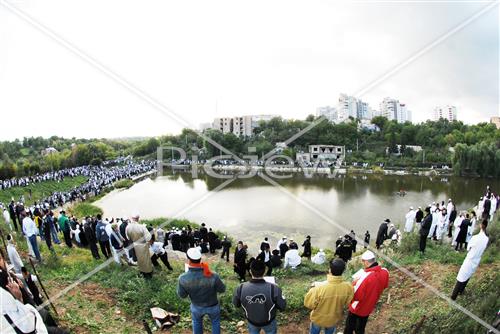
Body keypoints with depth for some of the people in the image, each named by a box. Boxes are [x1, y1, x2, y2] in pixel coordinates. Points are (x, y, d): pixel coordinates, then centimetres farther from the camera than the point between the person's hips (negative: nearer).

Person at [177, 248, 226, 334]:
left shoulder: (183, 278, -31)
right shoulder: (212, 276, -35)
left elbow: (182, 295, -11)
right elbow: (222, 289, -16)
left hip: (196, 307, 1)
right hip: (212, 306, -1)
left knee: (196, 322, 32)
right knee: (215, 322, 28)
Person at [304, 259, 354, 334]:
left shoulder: (319, 287, -38)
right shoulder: (348, 287, -29)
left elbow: (309, 304, -23)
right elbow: (347, 303, -9)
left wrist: (313, 289, -10)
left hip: (318, 318, -2)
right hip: (334, 319, 2)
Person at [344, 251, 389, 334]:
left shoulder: (365, 276, -39)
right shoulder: (385, 272, -19)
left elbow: (356, 296, -31)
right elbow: (385, 286, 4)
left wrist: (354, 283, -18)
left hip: (357, 308, -5)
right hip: (369, 307, 6)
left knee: (350, 326, 24)